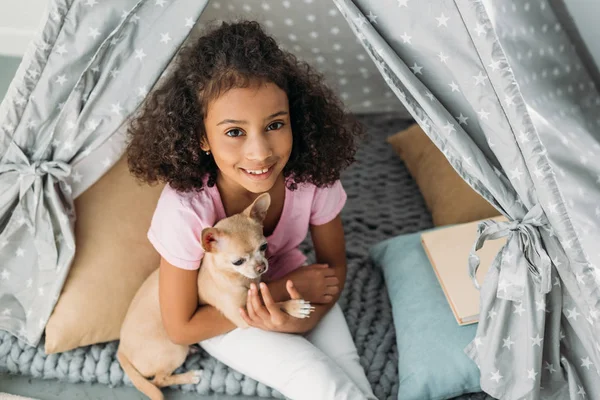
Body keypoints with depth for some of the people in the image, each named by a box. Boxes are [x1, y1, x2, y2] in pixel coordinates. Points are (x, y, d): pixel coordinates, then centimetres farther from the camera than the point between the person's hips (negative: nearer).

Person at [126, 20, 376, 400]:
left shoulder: (312, 178, -27)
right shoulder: (186, 212, -35)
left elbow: (334, 266, -7)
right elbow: (181, 327, -22)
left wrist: (303, 317, -28)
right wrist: (282, 290, -25)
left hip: (291, 282, 3)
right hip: (218, 312, -3)